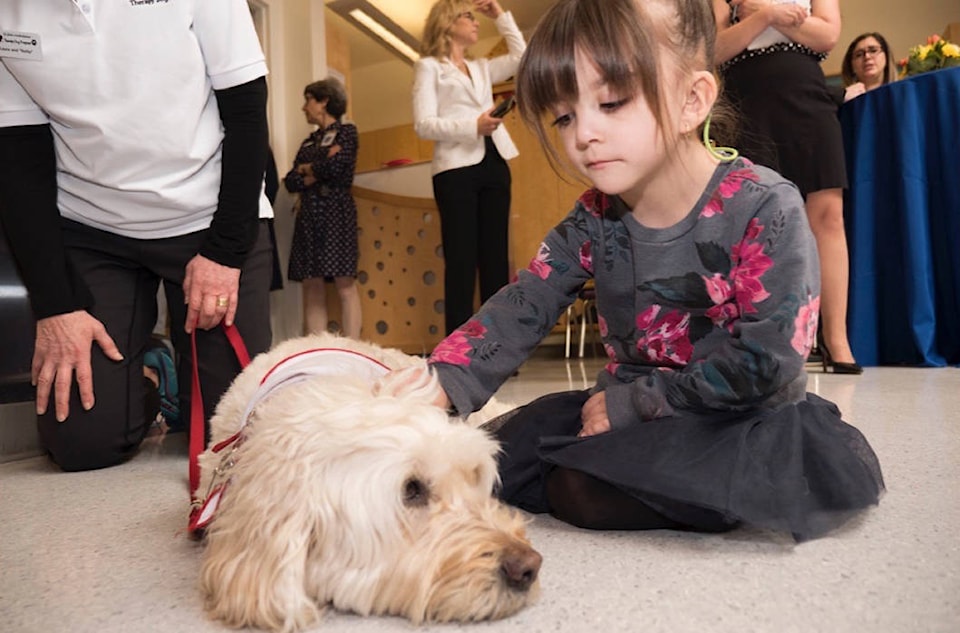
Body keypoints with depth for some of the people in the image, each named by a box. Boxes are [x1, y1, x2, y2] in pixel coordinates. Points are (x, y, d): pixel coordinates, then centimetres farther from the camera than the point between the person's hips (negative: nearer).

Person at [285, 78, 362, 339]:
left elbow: (337, 167, -12)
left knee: (344, 283, -9)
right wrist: (317, 173, -7)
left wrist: (307, 168, 5)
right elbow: (290, 182, 9)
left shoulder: (346, 131, 6)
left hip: (336, 212, -6)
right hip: (308, 215, 6)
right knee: (312, 288, 0)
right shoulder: (309, 142, 20)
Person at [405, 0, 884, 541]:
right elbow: (522, 308, -8)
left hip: (741, 421, -5)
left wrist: (628, 404, -18)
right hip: (627, 411, 6)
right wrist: (441, 384, -25)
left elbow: (764, 362, -21)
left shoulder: (763, 209, -17)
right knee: (498, 457, -7)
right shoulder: (595, 219, -1)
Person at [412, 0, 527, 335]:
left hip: (494, 165, 6)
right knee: (462, 261, -8)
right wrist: (473, 126, -18)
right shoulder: (429, 66, 6)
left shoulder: (481, 68, 24)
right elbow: (423, 124, -6)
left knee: (496, 258, 3)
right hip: (456, 169, -6)